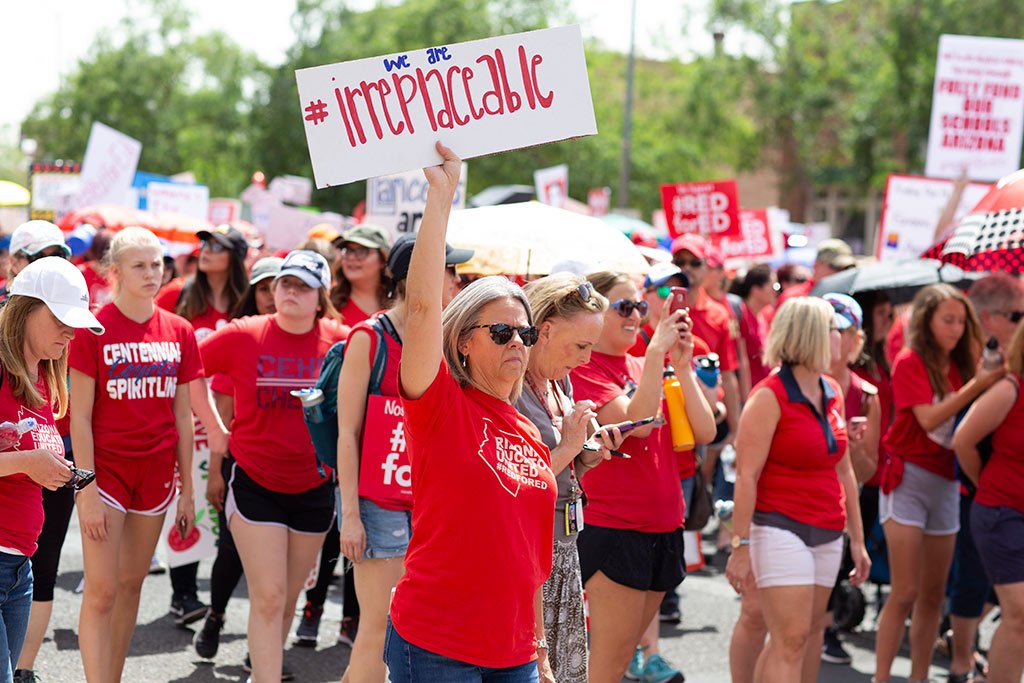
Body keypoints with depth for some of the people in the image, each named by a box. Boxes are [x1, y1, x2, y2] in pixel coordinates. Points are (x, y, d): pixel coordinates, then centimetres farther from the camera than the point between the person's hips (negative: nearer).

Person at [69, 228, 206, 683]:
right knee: (102, 591, -8)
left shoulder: (178, 332, 5)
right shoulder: (94, 329, -8)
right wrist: (87, 490, -14)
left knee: (132, 584, 11)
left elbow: (182, 415, 9)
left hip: (156, 472, 4)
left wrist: (187, 489, 8)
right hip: (106, 470, -4)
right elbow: (79, 416, -9)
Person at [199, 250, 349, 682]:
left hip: (314, 486, 2)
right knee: (269, 598, -8)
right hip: (255, 483, -2)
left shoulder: (340, 340, -5)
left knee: (288, 599, 13)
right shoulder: (242, 336, -7)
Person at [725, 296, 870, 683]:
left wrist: (857, 539, 17)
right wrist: (741, 546, -16)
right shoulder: (770, 397, -10)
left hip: (827, 534, 7)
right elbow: (746, 476, -13)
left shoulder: (832, 393, 12)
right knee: (792, 639, -11)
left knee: (808, 636, 6)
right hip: (781, 530, -7)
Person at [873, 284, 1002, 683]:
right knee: (905, 592, -9)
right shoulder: (910, 362, -7)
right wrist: (978, 385, -20)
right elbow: (929, 418, -19)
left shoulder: (959, 367, 8)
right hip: (910, 479, -6)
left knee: (933, 594, 8)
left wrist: (993, 380, -10)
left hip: (946, 484, 6)